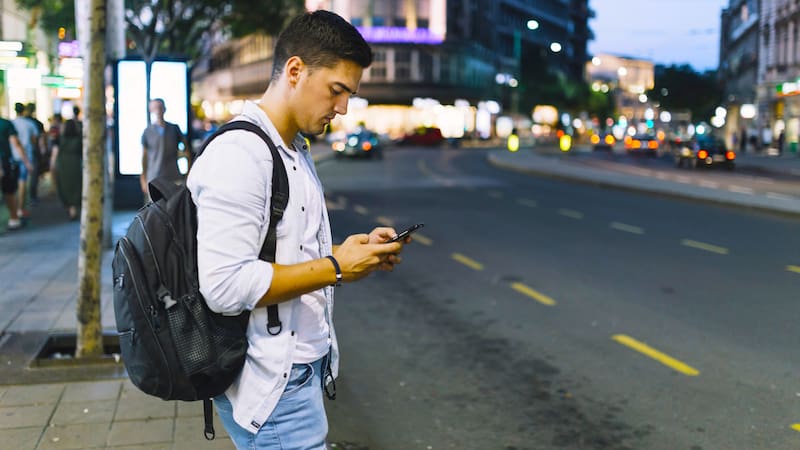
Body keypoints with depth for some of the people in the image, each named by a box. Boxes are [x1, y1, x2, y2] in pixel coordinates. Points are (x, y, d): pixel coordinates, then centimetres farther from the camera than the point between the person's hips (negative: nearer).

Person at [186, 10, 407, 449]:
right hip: (271, 382, -9)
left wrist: (354, 251, 3)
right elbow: (226, 286, -25)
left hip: (302, 367, 9)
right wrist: (336, 268, -19)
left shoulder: (297, 153, 13)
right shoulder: (238, 155, -18)